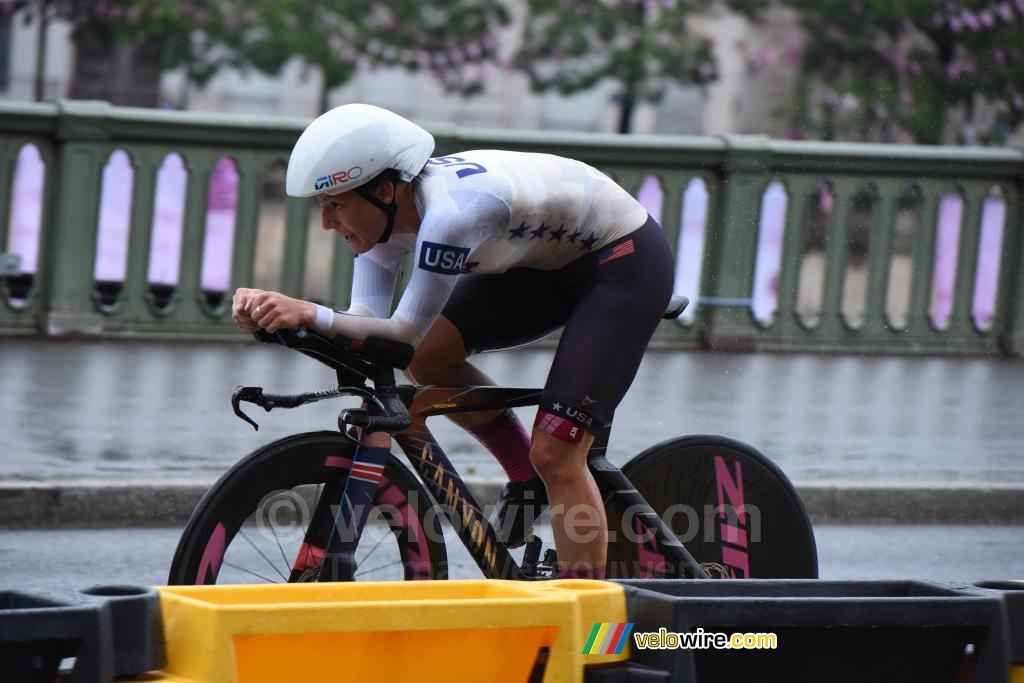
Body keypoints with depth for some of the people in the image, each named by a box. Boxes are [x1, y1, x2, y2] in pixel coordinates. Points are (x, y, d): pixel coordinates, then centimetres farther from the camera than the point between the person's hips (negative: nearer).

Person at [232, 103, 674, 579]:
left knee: (555, 454, -16)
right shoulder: (387, 210, -11)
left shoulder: (452, 209, -35)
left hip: (626, 261, -8)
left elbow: (405, 335, -33)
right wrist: (274, 316, -30)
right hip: (552, 260, 8)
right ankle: (526, 477, 14)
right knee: (429, 359, -7)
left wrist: (310, 314, -42)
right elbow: (364, 334, -16)